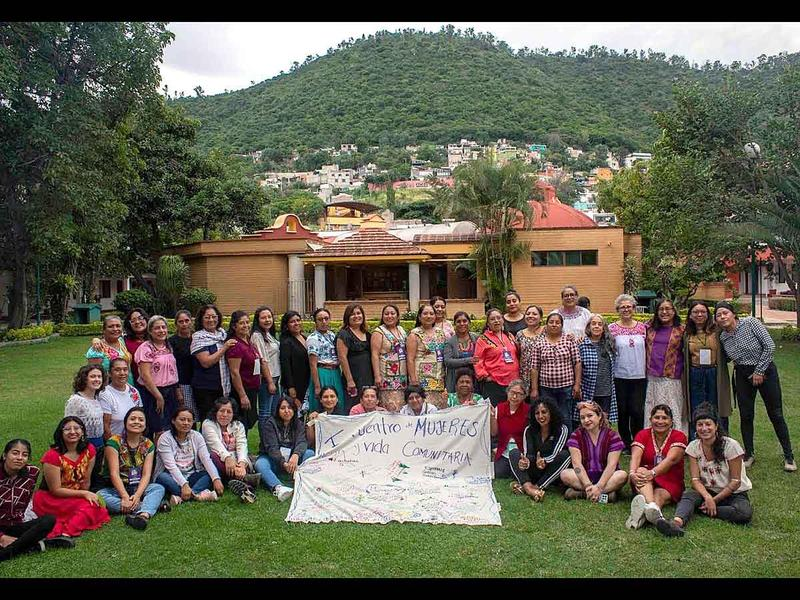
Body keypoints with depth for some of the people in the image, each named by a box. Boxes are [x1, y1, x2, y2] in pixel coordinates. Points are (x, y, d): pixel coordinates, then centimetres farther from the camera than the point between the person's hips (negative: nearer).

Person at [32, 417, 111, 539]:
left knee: (98, 503, -25)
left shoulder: (89, 450, -3)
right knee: (89, 507, -31)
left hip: (75, 497, 6)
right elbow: (55, 490, -17)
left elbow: (86, 481, 4)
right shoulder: (53, 456, -18)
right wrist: (84, 494, -18)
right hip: (50, 498, -6)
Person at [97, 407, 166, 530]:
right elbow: (114, 474, -15)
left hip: (139, 489, 3)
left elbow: (146, 474, -5)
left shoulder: (148, 445, 5)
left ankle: (144, 515, -54)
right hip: (116, 489, -3)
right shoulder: (114, 442, -7)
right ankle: (151, 505, -36)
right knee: (100, 496, -33)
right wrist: (125, 497, -27)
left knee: (159, 488, -24)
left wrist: (137, 495, -23)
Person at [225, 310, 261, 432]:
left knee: (250, 422, 15)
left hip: (252, 390, 9)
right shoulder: (235, 345, -17)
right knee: (242, 425, -3)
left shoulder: (248, 342, 11)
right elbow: (234, 373, -21)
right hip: (242, 390, -9)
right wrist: (242, 395, -23)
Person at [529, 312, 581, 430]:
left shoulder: (569, 340, 1)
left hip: (566, 386, -1)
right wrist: (534, 389, -1)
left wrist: (577, 384, -4)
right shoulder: (539, 342, 2)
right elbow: (534, 367, 2)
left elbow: (577, 363, 1)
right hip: (546, 388, 1)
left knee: (566, 419, 5)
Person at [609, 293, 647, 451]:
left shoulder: (642, 327, 6)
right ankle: (626, 442, 19)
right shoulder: (612, 328, 0)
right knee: (623, 411, 6)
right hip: (620, 376, -1)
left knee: (637, 411, -3)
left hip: (639, 376, 1)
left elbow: (648, 350, 11)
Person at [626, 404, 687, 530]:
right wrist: (633, 473, -36)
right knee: (641, 471, -32)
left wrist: (652, 473, -37)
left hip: (670, 483, -1)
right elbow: (635, 457, -13)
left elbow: (671, 459, -19)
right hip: (646, 482, 1)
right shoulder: (642, 435, 5)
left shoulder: (679, 436, -1)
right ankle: (652, 507, -61)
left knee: (659, 495, -33)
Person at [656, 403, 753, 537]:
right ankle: (677, 522, -57)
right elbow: (695, 479, -9)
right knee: (688, 495, -31)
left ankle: (703, 510, -22)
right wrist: (707, 497, -28)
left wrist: (714, 500, -18)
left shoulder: (730, 445, -14)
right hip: (707, 491, 2)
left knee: (745, 512, -35)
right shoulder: (693, 447, -4)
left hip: (733, 494, -2)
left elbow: (735, 482, -12)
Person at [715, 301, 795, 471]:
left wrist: (759, 371, -14)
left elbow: (769, 346, -15)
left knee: (776, 415, 2)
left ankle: (789, 456, 14)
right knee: (746, 416, 5)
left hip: (765, 371, -4)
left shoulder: (750, 323, -13)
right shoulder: (722, 338, 1)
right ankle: (749, 454, 20)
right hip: (743, 375, 4)